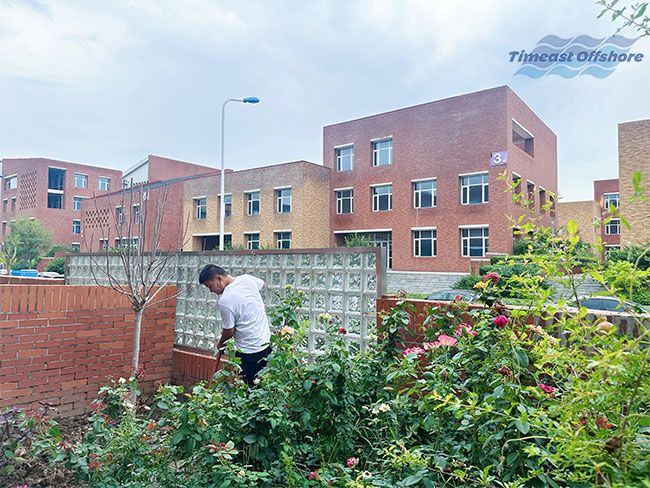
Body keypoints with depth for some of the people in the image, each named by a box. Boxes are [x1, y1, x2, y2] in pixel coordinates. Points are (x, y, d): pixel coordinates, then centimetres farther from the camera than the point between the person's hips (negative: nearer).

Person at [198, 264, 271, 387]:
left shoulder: (224, 301, -20)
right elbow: (262, 283, 23)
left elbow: (229, 332, -9)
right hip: (266, 343, 7)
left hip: (249, 351, -7)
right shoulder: (247, 278, -1)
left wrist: (220, 343, 12)